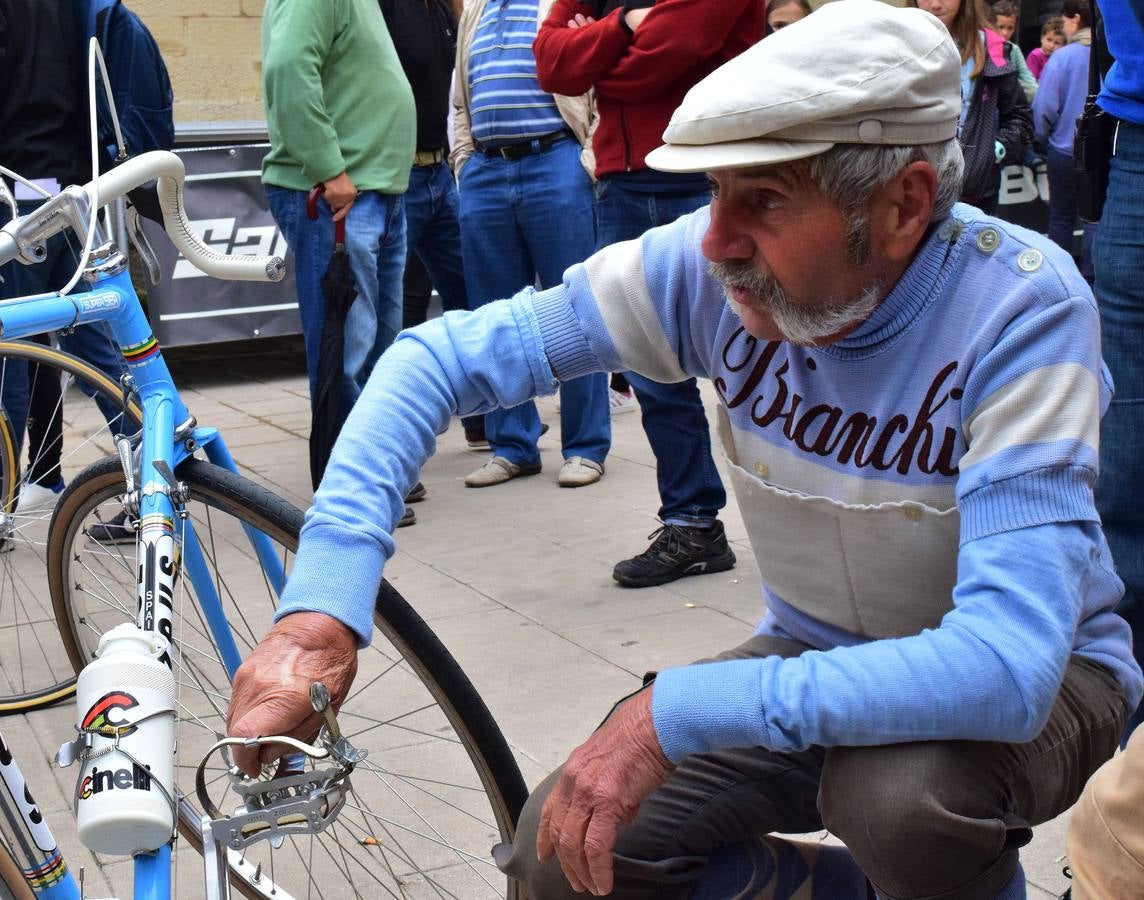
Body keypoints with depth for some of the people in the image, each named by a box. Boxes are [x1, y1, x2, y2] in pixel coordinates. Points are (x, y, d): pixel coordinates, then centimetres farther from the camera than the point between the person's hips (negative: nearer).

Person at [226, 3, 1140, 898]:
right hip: (816, 653, 4)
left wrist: (676, 713, -41)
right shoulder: (705, 266, -19)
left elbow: (1005, 665, -39)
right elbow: (443, 356, -16)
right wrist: (321, 607, -30)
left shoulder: (1020, 310, -30)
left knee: (901, 791, -37)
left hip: (1032, 677, -4)